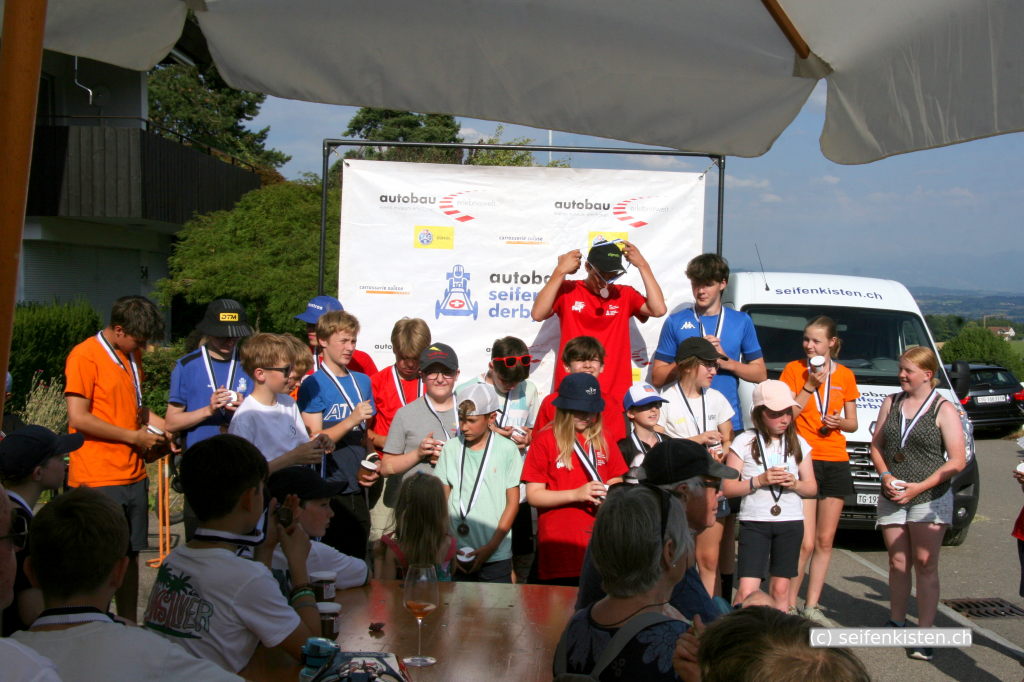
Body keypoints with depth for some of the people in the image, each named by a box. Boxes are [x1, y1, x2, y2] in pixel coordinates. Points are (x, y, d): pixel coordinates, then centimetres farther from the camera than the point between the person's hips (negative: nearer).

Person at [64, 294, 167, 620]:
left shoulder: (132, 357, 16)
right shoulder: (85, 355, -10)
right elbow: (78, 418, -16)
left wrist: (160, 426, 9)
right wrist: (134, 437, -11)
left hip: (133, 474, 8)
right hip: (97, 479, -8)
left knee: (130, 556, 10)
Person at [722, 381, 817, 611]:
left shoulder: (799, 444, 9)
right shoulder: (745, 442, -2)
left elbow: (812, 488, 13)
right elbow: (727, 487, -4)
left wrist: (795, 483, -8)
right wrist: (759, 481, -16)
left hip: (791, 522, 3)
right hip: (754, 521, -3)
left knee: (780, 587, 6)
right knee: (747, 590, -11)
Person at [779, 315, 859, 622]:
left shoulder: (844, 375, 10)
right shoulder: (794, 369, 0)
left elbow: (852, 423, 15)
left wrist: (839, 422, -6)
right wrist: (810, 386, -13)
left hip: (836, 463, 4)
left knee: (825, 541, 7)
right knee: (806, 543, -10)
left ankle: (812, 606, 16)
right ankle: (789, 606, 2)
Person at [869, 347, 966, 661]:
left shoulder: (943, 409, -4)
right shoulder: (891, 403, 11)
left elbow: (957, 461, -8)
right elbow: (876, 445, 13)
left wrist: (919, 487, -14)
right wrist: (885, 476, -6)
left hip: (930, 497, -4)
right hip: (892, 497, 4)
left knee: (925, 564, -6)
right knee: (898, 563, 7)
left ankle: (924, 633, -5)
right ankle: (896, 623, 17)